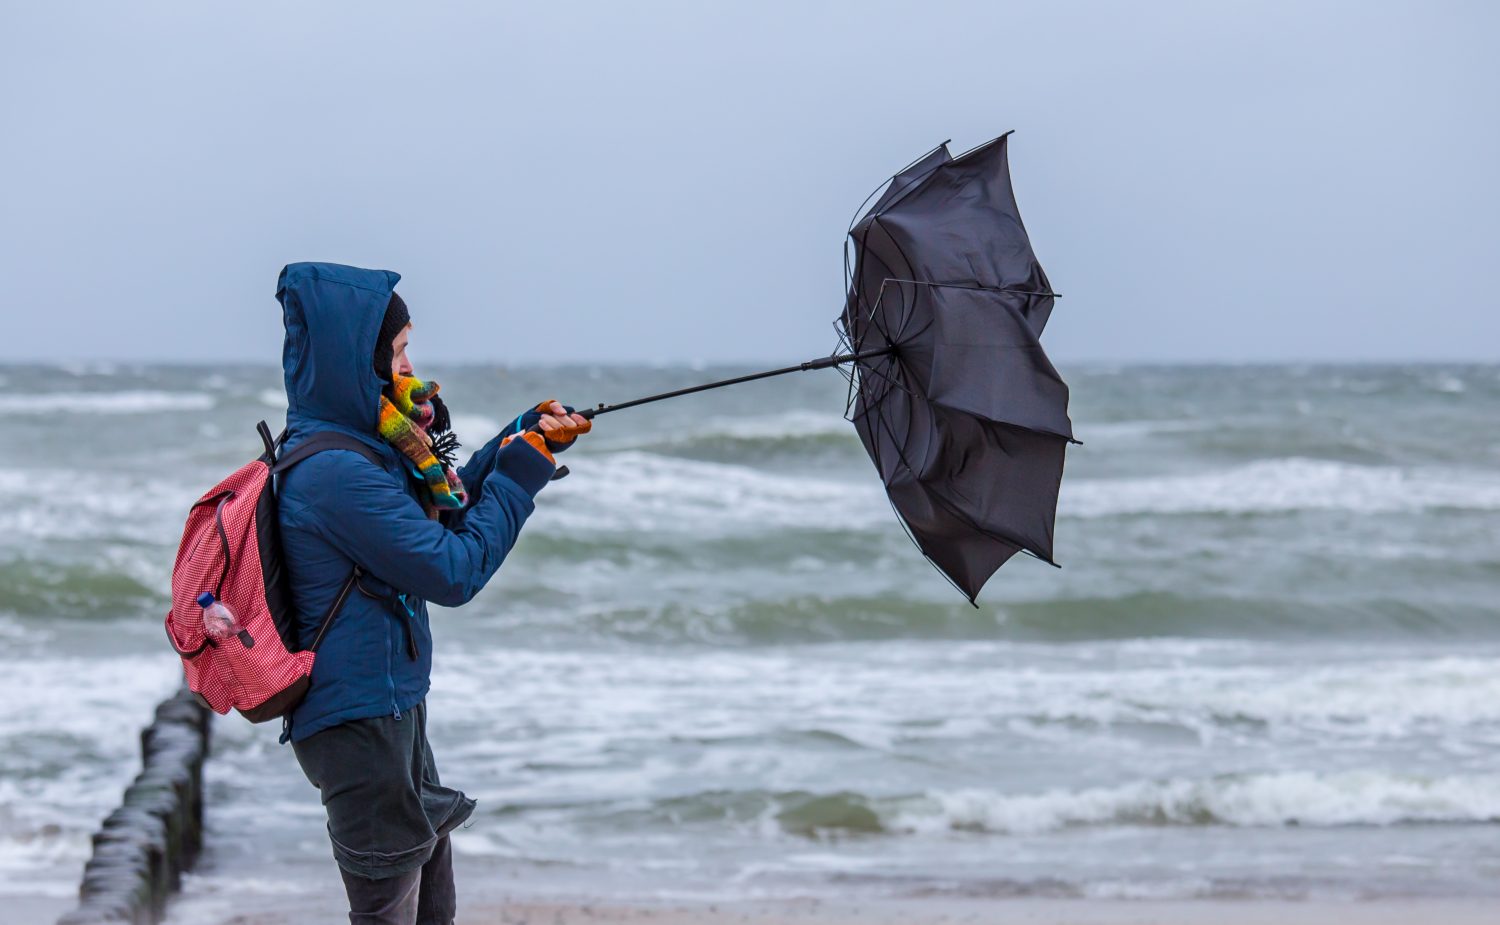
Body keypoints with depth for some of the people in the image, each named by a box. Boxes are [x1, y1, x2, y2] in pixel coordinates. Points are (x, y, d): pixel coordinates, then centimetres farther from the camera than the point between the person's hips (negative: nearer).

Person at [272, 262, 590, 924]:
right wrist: (522, 472, -11)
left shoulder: (361, 446, 7)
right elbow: (454, 572, -20)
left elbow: (445, 514, 19)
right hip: (359, 718, -10)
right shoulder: (336, 473, -23)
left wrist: (526, 438, 9)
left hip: (391, 704, 10)